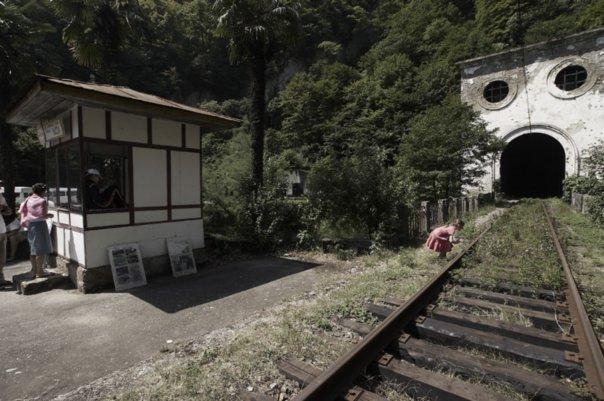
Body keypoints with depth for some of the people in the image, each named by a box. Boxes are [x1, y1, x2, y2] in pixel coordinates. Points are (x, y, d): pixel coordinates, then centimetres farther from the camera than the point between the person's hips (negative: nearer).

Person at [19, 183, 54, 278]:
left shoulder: (28, 200, 8)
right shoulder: (42, 201, -15)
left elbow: (22, 211, 9)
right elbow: (42, 216, -19)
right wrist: (49, 215, 0)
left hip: (30, 225, 9)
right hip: (39, 224, -9)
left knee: (33, 249, 17)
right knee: (42, 250, -2)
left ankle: (34, 270, 27)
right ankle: (40, 272, 0)